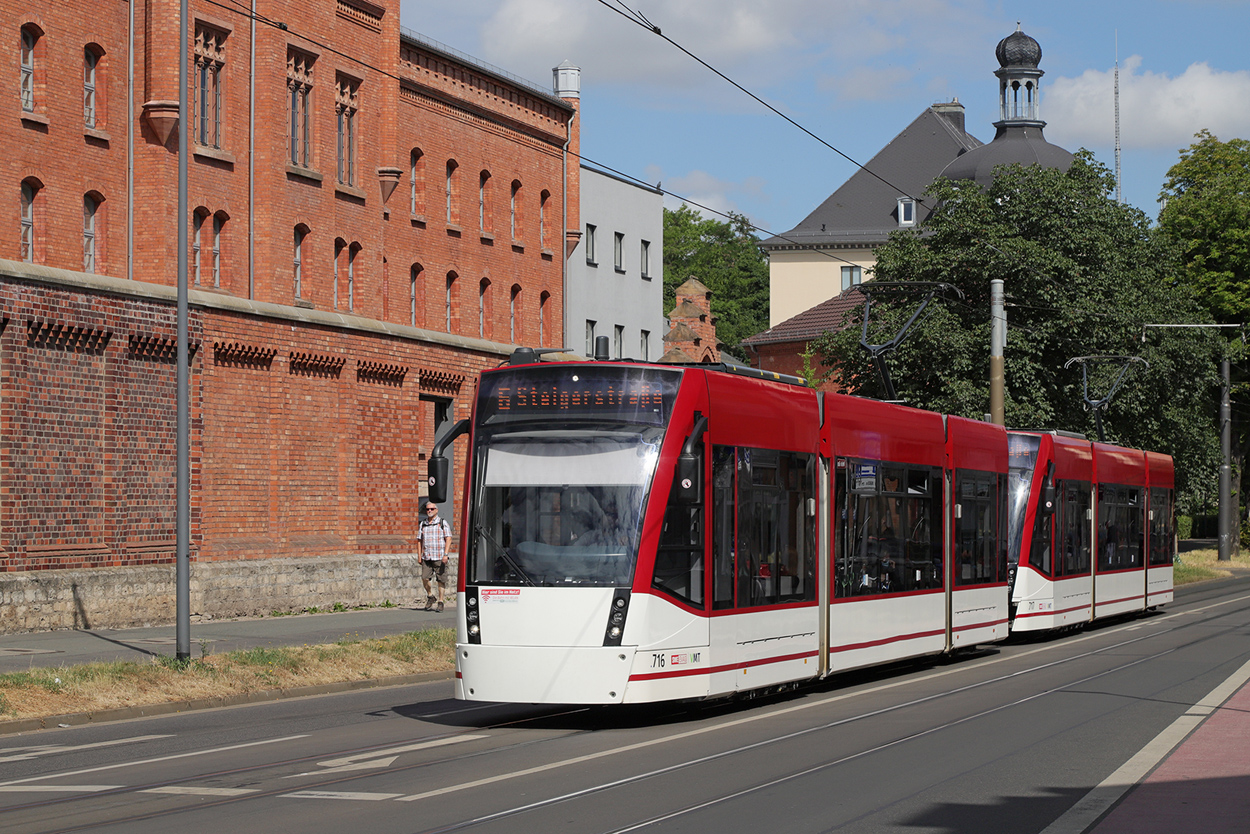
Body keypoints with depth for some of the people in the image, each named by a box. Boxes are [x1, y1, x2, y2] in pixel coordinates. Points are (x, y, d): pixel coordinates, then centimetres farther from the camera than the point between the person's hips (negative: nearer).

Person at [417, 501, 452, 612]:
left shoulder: (442, 523, 2)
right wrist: (419, 555, 8)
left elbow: (448, 538, -3)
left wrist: (445, 554, -13)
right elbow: (419, 540, 17)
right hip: (426, 557, 3)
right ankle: (430, 596, 14)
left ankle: (440, 602, 8)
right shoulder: (423, 524, 13)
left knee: (441, 580, -1)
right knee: (425, 578, -9)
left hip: (439, 557, -3)